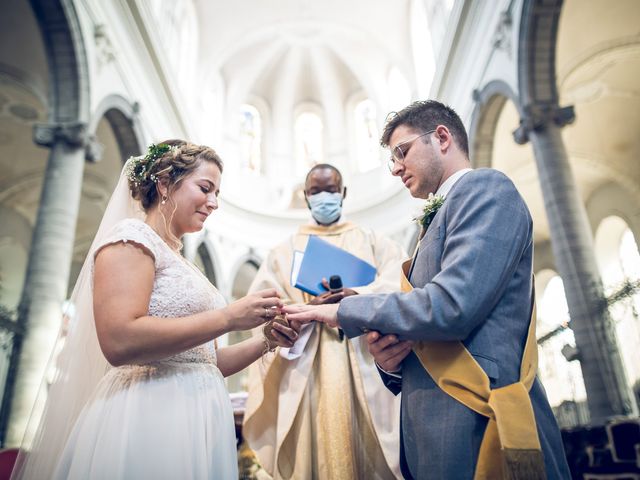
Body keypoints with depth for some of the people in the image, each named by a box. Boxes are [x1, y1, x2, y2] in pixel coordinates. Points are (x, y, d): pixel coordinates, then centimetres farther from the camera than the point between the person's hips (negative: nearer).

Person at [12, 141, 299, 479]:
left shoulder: (180, 264, 18)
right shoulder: (131, 236, -7)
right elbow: (119, 342, -23)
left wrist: (266, 341, 5)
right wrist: (229, 318, -18)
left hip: (196, 420, 9)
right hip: (149, 414, -8)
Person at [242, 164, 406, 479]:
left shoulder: (372, 242, 13)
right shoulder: (284, 251, 14)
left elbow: (399, 280, -4)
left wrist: (355, 296, -21)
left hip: (362, 363, 0)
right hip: (305, 368, 1)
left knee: (368, 453, 2)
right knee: (311, 453, 1)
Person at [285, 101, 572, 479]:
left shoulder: (485, 188, -7)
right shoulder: (438, 221, 18)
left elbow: (449, 306, -21)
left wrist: (345, 311, -9)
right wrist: (390, 359, -1)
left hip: (476, 436, -8)